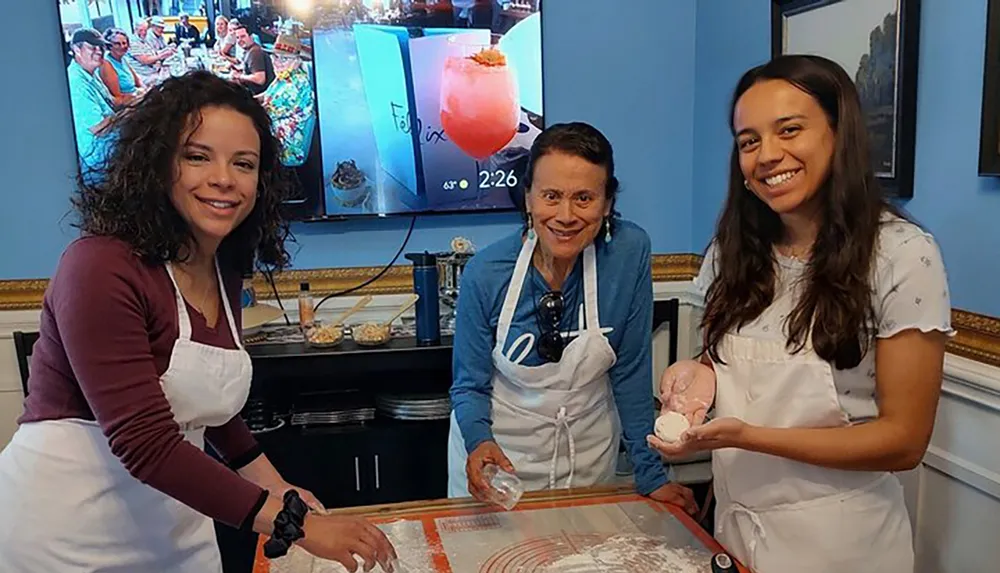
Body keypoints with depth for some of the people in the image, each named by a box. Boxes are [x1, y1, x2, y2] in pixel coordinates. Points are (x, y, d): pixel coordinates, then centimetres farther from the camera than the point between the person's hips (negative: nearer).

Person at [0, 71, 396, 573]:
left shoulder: (224, 273, 1)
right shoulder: (102, 267, -21)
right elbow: (144, 443, -26)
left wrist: (275, 486, 5)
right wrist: (294, 523, -26)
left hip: (171, 525, 7)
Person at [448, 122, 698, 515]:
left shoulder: (630, 252, -19)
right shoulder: (485, 273, -20)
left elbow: (631, 372, -10)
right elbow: (469, 385, -9)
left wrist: (651, 475, -8)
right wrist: (478, 442, -29)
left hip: (589, 459, 1)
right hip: (498, 454, -1)